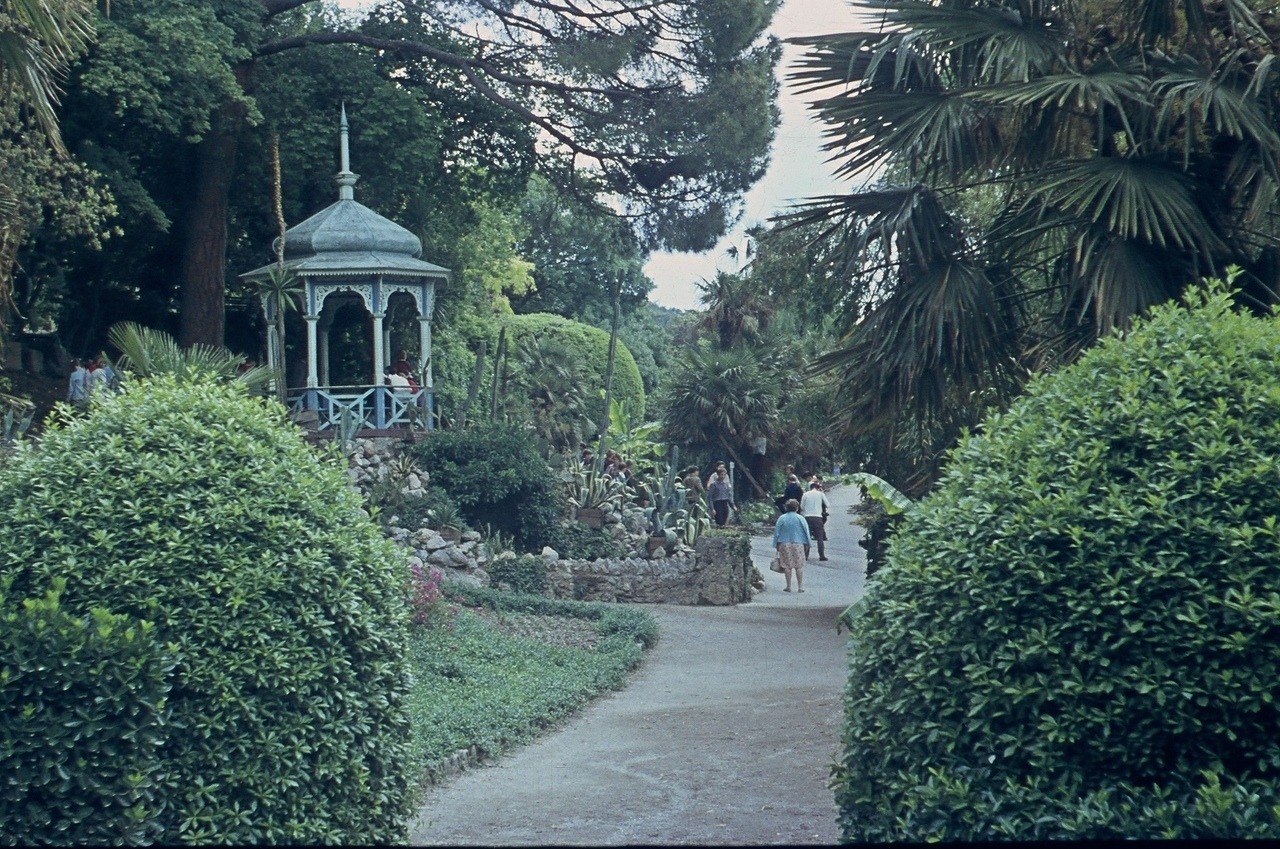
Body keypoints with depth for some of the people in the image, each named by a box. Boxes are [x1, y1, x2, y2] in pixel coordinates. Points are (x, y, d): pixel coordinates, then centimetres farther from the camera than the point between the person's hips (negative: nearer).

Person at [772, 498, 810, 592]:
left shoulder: (782, 518, 0)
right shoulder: (800, 519, -1)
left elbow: (776, 532, 2)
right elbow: (806, 532, 2)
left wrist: (776, 545, 9)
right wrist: (807, 545, 11)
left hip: (784, 545, 1)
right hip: (798, 544, -1)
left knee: (787, 566, 5)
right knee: (799, 566, 4)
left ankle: (788, 586, 6)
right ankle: (800, 587, 2)